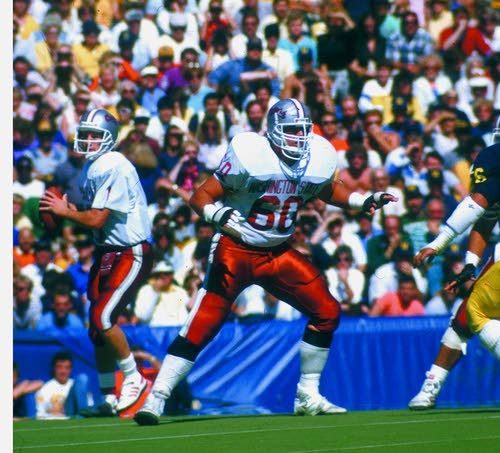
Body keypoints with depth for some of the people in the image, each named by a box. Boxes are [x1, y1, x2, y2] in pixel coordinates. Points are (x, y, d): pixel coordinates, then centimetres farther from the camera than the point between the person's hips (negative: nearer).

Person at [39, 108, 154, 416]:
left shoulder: (115, 168, -19)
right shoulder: (92, 169, 10)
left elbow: (97, 219, -21)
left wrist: (64, 211, -7)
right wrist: (63, 212, -1)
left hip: (132, 253, -9)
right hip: (108, 252, 9)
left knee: (103, 317, -17)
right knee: (97, 325, 9)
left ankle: (133, 379, 0)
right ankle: (109, 396, 20)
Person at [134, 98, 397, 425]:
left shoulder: (318, 160, -2)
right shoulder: (249, 156, -19)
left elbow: (327, 190, 22)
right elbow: (201, 196, -17)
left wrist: (363, 201, 8)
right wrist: (217, 215, -37)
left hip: (278, 252, 6)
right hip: (236, 250, -6)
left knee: (327, 312, 1)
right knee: (201, 328, -13)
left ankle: (308, 396, 15)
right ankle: (156, 398, -8)